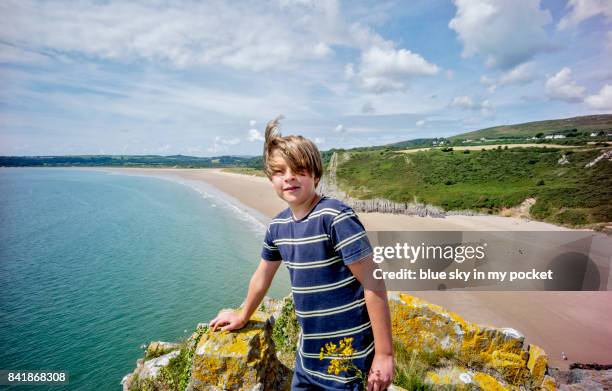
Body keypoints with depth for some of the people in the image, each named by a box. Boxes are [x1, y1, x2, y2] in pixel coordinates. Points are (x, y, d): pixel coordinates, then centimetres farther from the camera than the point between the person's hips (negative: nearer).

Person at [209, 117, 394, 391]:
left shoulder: (336, 217, -21)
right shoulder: (278, 226, -1)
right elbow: (263, 275, 15)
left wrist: (384, 354, -16)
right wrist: (243, 317, 28)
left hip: (350, 358, -6)